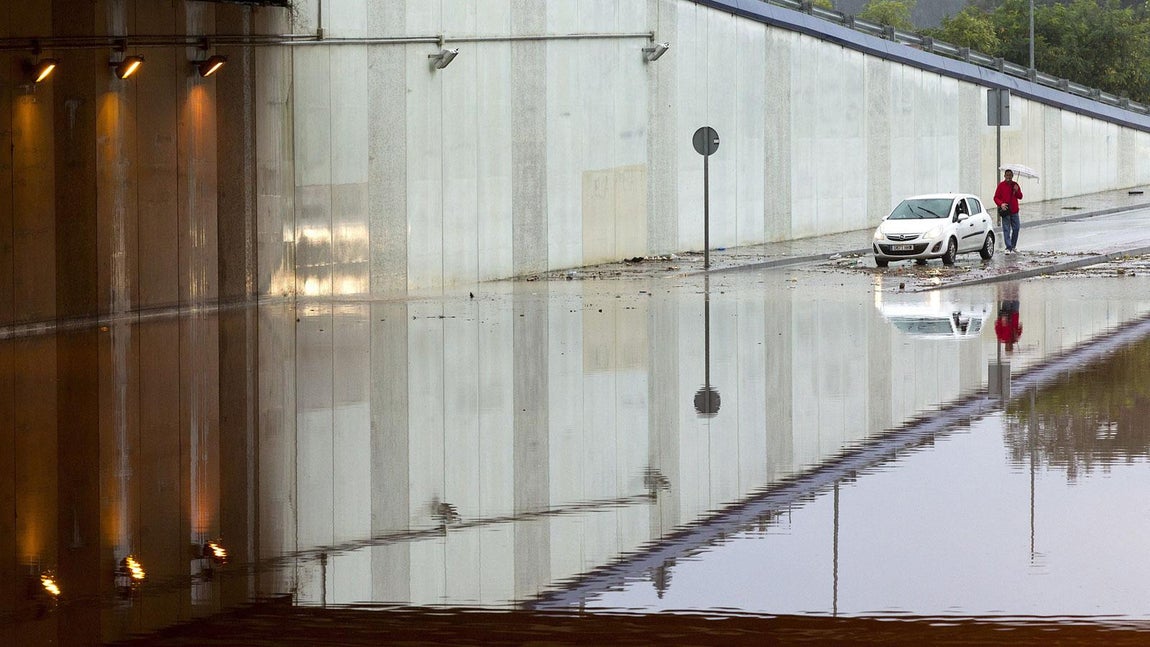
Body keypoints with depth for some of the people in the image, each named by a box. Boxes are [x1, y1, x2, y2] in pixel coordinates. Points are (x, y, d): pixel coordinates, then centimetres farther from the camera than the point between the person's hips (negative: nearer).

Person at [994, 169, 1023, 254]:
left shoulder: (1015, 185, 11)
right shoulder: (1001, 185, -1)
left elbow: (1020, 197, 10)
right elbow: (996, 198, -2)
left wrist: (1017, 191, -10)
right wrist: (1001, 204, -19)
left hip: (1014, 211, 4)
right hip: (1005, 211, -4)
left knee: (1016, 228, 6)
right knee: (1006, 230, -6)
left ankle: (1012, 246, 21)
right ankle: (1008, 248, -6)